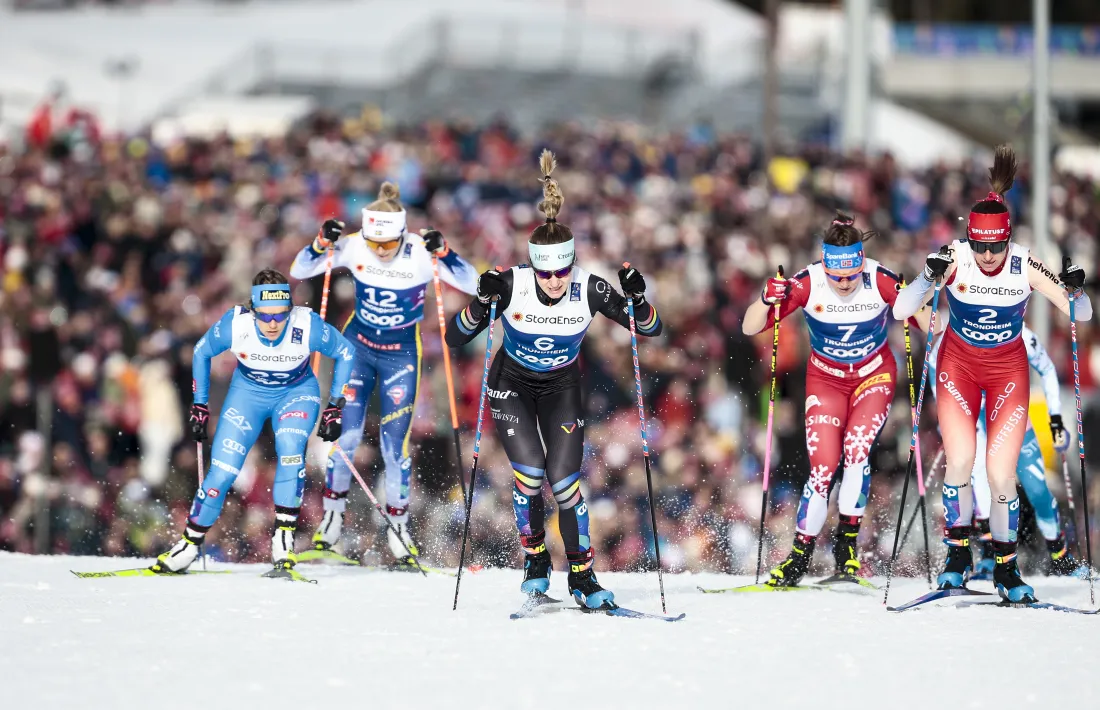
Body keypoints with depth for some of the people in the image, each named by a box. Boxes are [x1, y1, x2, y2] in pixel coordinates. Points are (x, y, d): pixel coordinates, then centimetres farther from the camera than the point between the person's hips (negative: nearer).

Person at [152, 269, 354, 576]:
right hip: (248, 392, 1)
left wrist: (335, 407, -10)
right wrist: (199, 407, -2)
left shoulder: (308, 326, -31)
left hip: (296, 392, -1)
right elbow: (201, 352, -6)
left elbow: (345, 353, -10)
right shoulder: (234, 324, -28)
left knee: (290, 450, -30)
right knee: (222, 472, -9)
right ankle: (189, 544, 10)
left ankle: (283, 539, -23)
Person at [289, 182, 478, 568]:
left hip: (400, 354, -1)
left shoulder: (421, 254, -21)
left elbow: (472, 285, -28)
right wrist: (322, 244, -30)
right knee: (346, 432, -6)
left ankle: (398, 527, 13)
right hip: (357, 345, 1)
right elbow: (298, 271, -13)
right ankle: (332, 515, 13)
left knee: (394, 442, -4)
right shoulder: (353, 248, -16)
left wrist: (444, 253, -41)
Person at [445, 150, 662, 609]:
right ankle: (535, 561, 4)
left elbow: (651, 329, -15)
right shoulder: (511, 285, -25)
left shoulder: (590, 290, -23)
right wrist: (482, 302, -38)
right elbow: (455, 338, -22)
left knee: (564, 480, -11)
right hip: (512, 384, -1)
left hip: (561, 387, 1)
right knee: (529, 471, -19)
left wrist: (637, 299, -35)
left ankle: (582, 574, 3)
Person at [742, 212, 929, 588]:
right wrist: (767, 300, -39)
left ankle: (848, 541, -8)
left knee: (856, 449, -24)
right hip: (826, 379, 0)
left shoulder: (881, 281, -23)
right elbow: (749, 328, -19)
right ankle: (800, 555, 4)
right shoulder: (807, 284, -21)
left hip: (874, 376, 0)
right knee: (823, 469, -12)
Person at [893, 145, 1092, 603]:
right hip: (958, 364, 0)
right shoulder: (955, 259, -21)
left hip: (1008, 370, 0)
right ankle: (958, 554, 5)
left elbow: (1081, 315, -12)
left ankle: (1006, 567, 9)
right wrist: (930, 278, -40)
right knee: (960, 461, -16)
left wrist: (1075, 292, -34)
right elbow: (901, 310, -23)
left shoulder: (1026, 266, -20)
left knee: (1002, 475, -10)